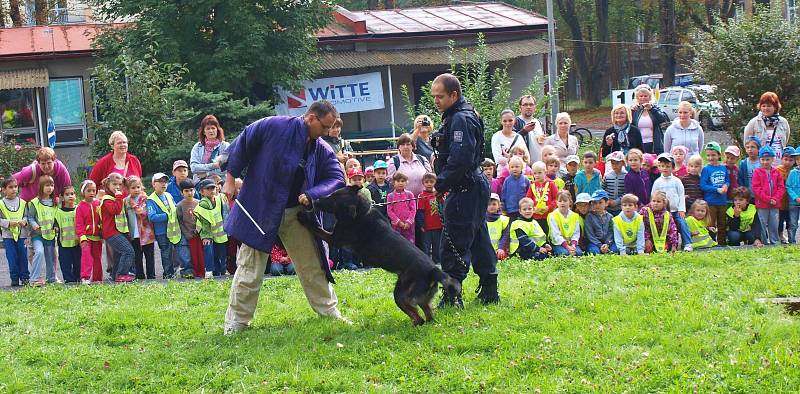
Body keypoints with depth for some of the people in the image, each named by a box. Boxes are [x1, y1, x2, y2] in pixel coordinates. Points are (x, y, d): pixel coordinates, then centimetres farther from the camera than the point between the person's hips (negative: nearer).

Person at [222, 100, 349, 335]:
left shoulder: (322, 150, 3)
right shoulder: (274, 127, -13)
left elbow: (336, 178, 2)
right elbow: (242, 145, -7)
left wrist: (311, 194, -16)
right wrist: (231, 179, -5)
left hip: (297, 212, 5)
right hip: (260, 212, -5)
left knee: (313, 265, 12)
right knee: (250, 268, -3)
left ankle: (329, 311, 25)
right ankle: (236, 322, 5)